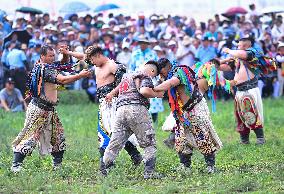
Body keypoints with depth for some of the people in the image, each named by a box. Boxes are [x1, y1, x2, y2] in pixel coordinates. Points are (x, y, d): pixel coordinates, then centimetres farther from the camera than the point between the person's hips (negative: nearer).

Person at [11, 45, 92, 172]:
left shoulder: (49, 66, 10)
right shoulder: (44, 69, -19)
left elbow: (64, 65, 23)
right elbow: (62, 80, -29)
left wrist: (65, 54, 3)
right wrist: (81, 75, -28)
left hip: (49, 110, 10)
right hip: (39, 109, -10)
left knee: (58, 137, 11)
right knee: (31, 136, -11)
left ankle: (57, 165, 17)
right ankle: (16, 165, -11)